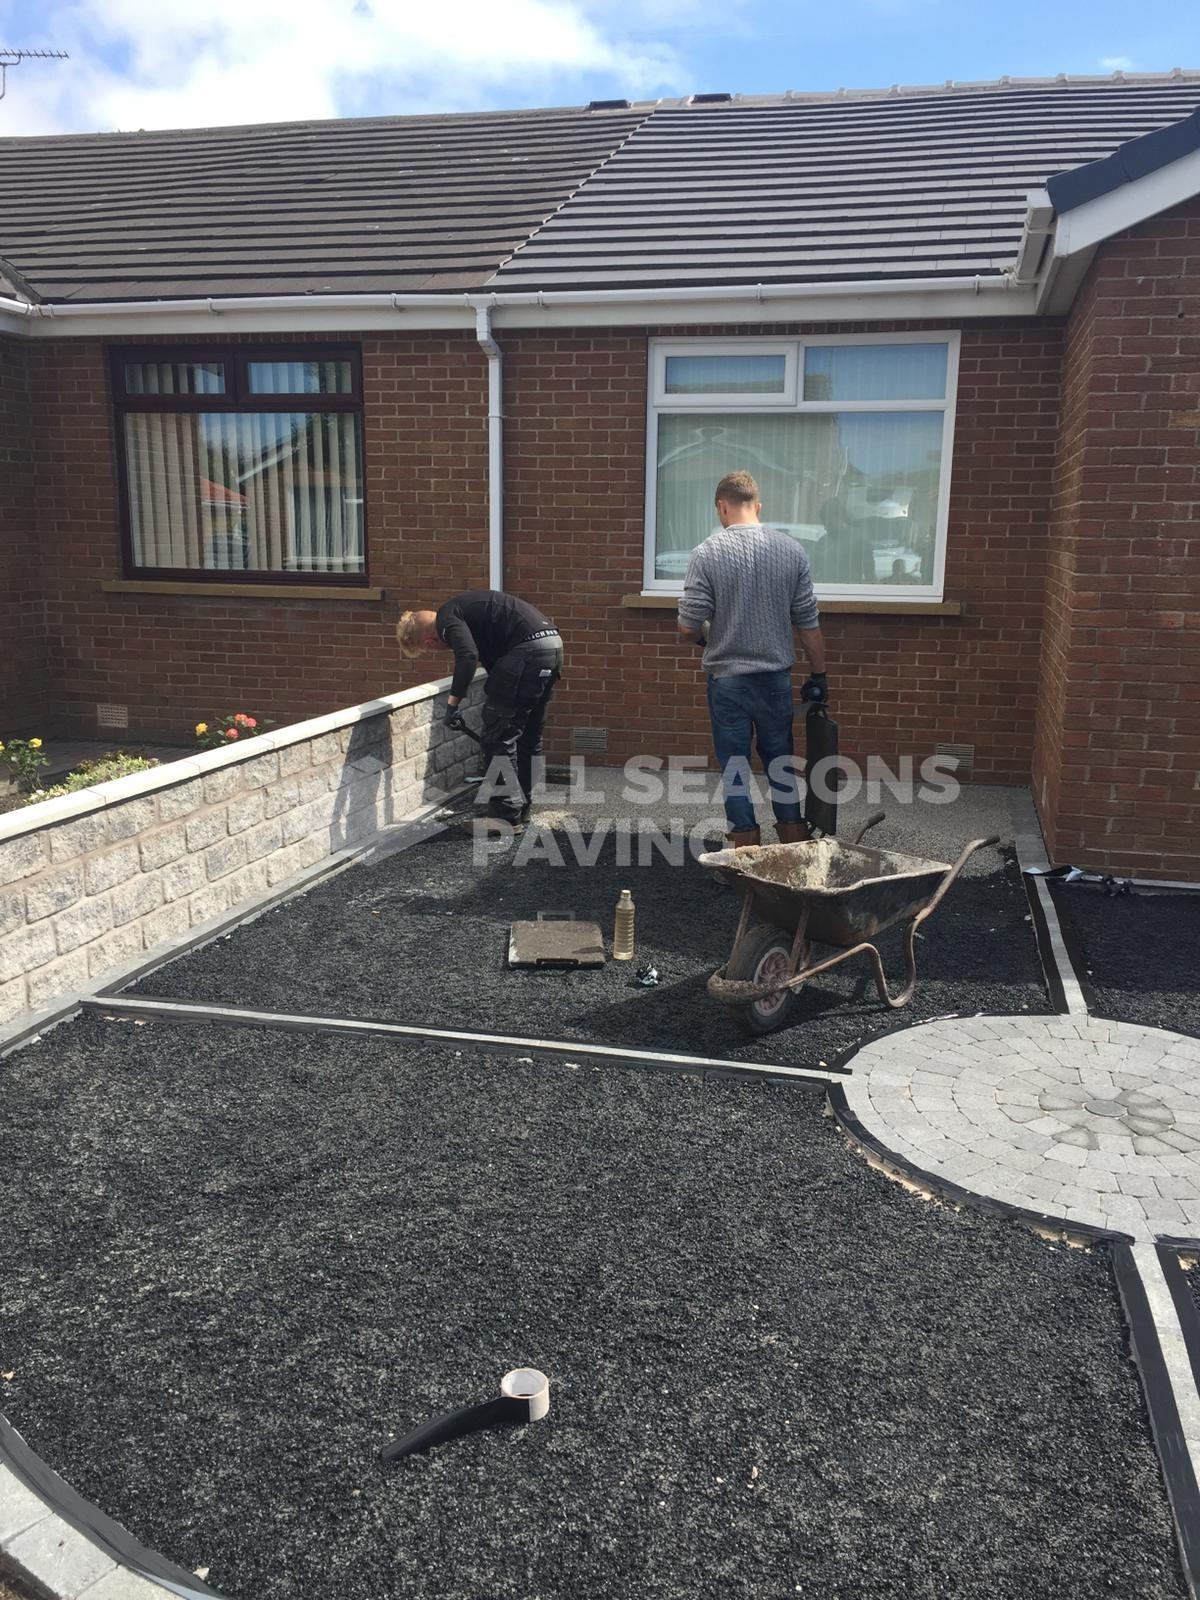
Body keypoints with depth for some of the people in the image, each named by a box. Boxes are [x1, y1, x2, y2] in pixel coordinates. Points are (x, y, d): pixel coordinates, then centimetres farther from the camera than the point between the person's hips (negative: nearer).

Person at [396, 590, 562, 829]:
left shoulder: (446, 619, -2)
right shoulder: (463, 608, 26)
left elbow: (468, 656, -22)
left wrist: (453, 702, -15)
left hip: (528, 648, -10)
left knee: (497, 735, -1)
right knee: (528, 734, 18)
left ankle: (507, 815, 3)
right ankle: (521, 807, 28)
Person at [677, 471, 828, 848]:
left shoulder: (708, 553, -10)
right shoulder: (791, 549, -2)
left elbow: (688, 627, -11)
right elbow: (808, 623, 0)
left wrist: (702, 637, 12)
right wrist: (819, 675, 10)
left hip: (727, 677, -3)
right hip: (776, 676, 3)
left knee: (734, 762, 7)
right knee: (780, 759, 15)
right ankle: (796, 851, 21)